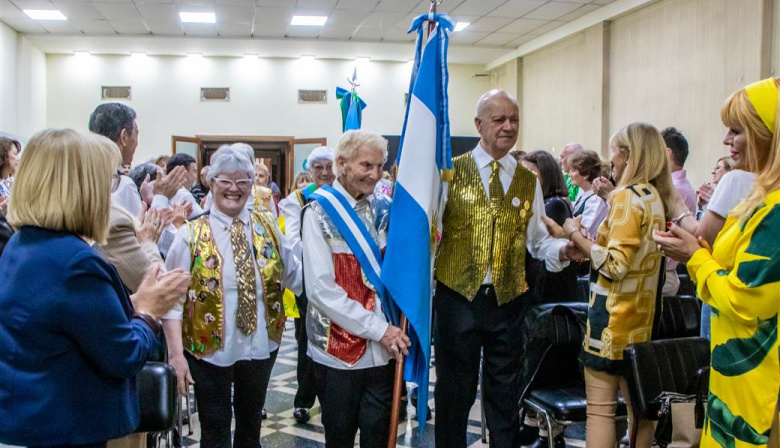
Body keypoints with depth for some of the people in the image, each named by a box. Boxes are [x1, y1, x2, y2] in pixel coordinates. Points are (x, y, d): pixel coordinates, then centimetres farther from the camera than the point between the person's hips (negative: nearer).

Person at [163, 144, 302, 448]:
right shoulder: (191, 235, -10)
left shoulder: (268, 227, 0)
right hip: (209, 349, -3)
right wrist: (176, 354, -17)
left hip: (261, 346, 3)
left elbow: (295, 275, 3)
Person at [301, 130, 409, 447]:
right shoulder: (320, 211, -8)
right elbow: (320, 289, -15)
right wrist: (377, 329, -16)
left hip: (384, 347, 4)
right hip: (339, 347, -4)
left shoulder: (382, 208, 7)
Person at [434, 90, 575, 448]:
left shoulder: (529, 181, 8)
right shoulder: (451, 172, -1)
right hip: (458, 295, -2)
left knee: (504, 392, 15)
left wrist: (562, 250, -14)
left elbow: (538, 240, 6)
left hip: (508, 298, 3)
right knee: (455, 391, 11)